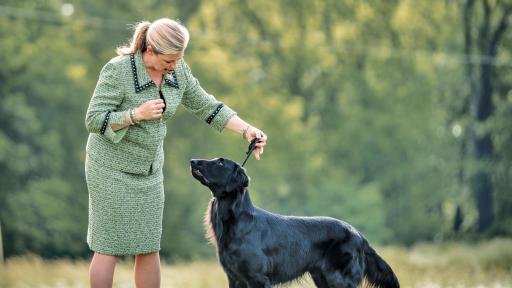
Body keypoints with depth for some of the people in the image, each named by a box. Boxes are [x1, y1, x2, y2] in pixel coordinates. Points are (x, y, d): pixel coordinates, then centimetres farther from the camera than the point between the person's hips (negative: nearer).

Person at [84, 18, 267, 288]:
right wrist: (137, 114, -33)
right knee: (109, 247, -2)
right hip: (111, 165, -6)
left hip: (147, 167, 6)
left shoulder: (177, 71, -4)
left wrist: (247, 130, -7)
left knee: (149, 247, 6)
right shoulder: (118, 70, -23)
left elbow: (206, 107, 4)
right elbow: (94, 121, -21)